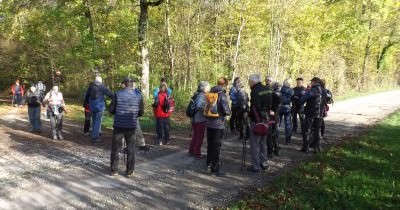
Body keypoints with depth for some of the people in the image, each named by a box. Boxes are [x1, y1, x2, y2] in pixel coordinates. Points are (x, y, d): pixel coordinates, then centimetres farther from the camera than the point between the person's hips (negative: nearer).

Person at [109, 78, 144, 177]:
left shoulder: (118, 94, -7)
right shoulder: (138, 96, -3)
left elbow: (111, 109, -3)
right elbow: (141, 112, 3)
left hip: (118, 125, -1)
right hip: (131, 126, 1)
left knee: (115, 148, 12)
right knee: (130, 149, 11)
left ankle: (114, 170, 17)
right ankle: (130, 171, 15)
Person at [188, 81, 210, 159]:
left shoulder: (197, 95, 9)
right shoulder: (202, 96, -18)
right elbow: (199, 106, -32)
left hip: (195, 119, 9)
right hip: (201, 120, -9)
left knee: (195, 136, 20)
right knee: (200, 137, 4)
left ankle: (191, 151, 31)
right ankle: (197, 154, 13)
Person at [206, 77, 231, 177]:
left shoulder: (210, 93, 6)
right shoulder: (222, 95, -15)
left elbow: (207, 107, 12)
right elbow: (226, 111, -19)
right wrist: (229, 112, 1)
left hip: (209, 123, 7)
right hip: (218, 124, -7)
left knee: (210, 143, 20)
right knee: (216, 146, 0)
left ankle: (209, 162, 36)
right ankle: (215, 168, 4)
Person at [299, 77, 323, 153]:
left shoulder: (311, 91, -15)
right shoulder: (323, 91, 4)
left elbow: (302, 100, -13)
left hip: (310, 113, -6)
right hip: (319, 114, 6)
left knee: (307, 131, 4)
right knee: (316, 131, 16)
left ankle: (306, 148, 6)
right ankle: (316, 147, 19)